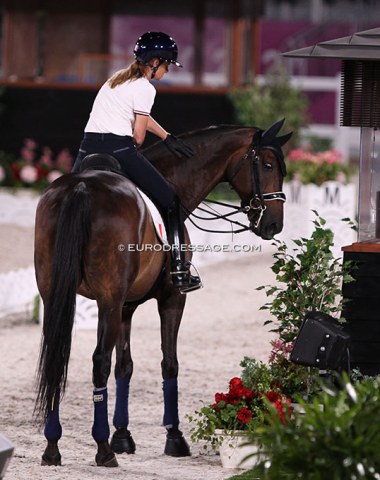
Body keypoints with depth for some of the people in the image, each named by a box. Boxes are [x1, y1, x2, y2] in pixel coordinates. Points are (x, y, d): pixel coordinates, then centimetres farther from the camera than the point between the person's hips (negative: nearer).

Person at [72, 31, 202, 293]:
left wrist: (168, 138, 26)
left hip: (89, 147, 7)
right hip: (118, 148, -7)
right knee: (170, 200, 5)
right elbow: (139, 135, -5)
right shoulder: (145, 88, -4)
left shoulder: (119, 78, 22)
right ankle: (179, 271, 1)